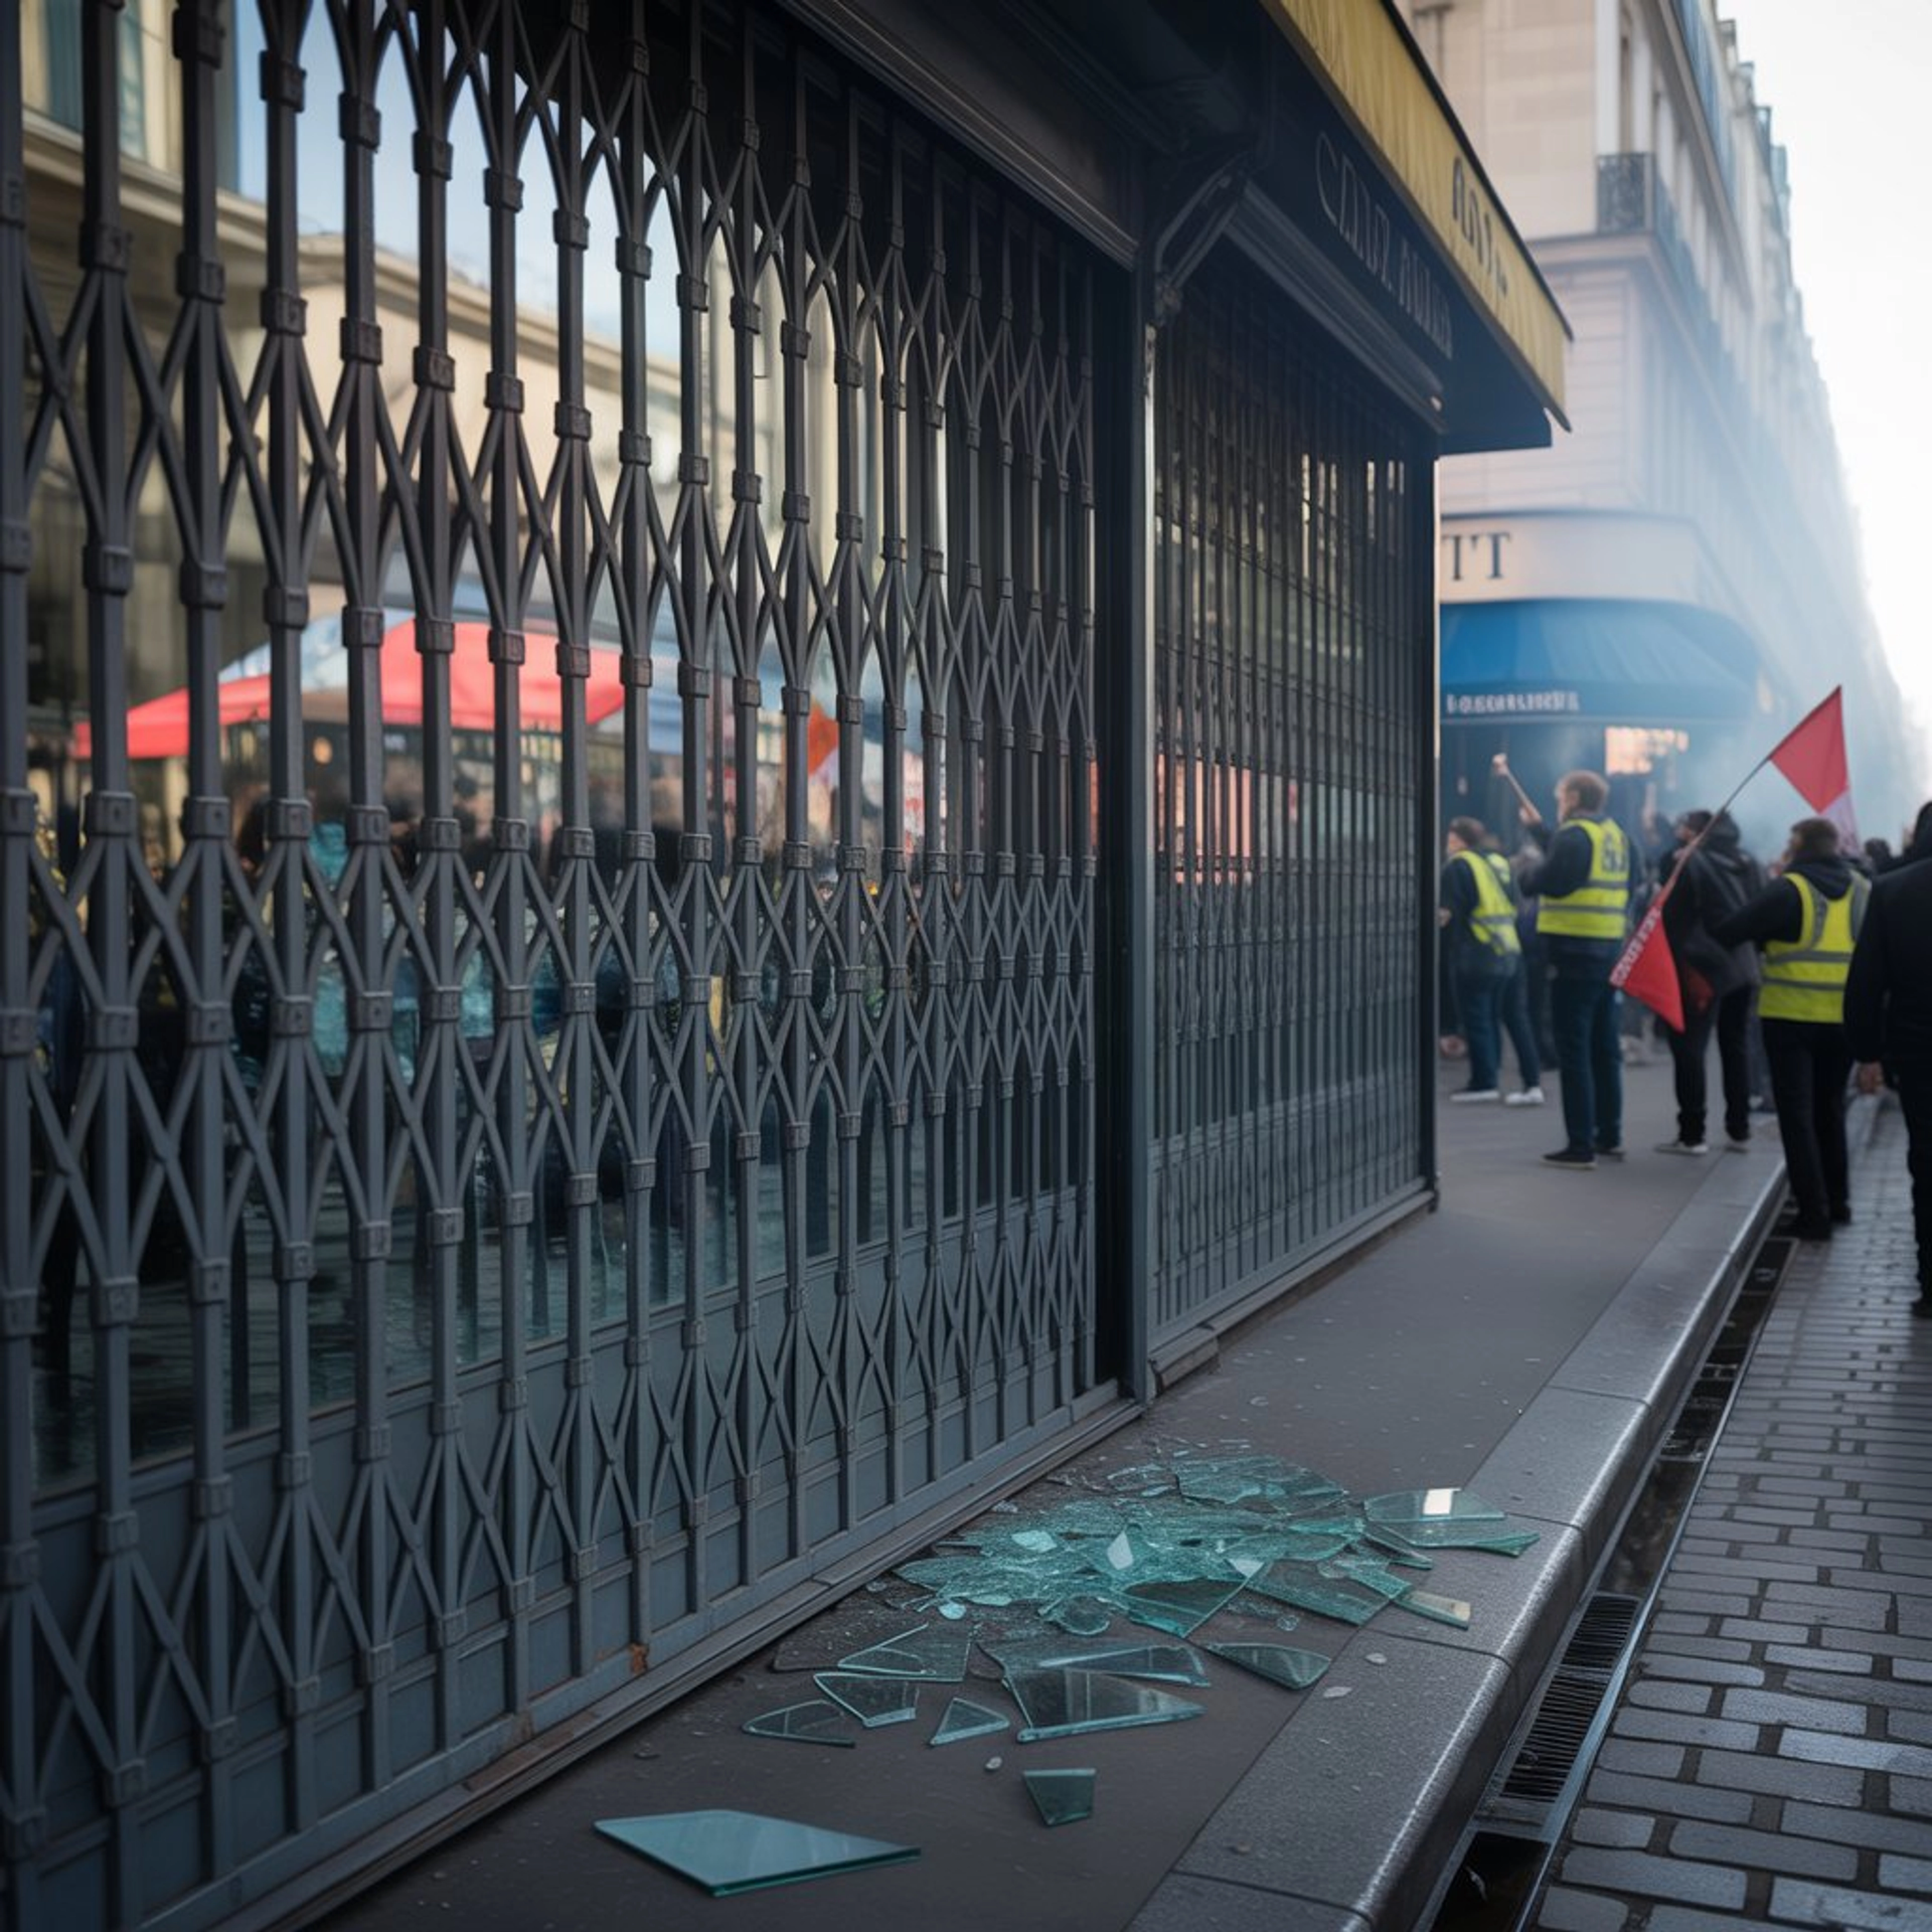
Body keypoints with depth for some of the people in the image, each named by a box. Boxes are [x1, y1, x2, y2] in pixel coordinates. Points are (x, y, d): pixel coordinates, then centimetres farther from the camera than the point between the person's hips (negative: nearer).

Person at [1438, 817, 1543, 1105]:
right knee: (1516, 1019, 9)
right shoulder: (1500, 862, 15)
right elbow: (1514, 906, 17)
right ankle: (1532, 1082, 7)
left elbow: (1448, 913, -13)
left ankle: (1484, 1081, 4)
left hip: (1476, 958, -7)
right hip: (1510, 952, 8)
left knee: (1477, 1020, 1)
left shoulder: (1458, 866, -8)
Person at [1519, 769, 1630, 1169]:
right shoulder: (1615, 835, 14)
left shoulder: (1574, 835, -13)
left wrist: (1528, 875, 1)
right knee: (1605, 1049, 16)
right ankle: (1610, 1136, 24)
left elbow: (1550, 881, -21)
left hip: (1574, 955, -9)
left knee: (1574, 1051, -5)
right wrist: (1537, 828, 35)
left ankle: (1581, 1145, -5)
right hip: (1610, 952, 9)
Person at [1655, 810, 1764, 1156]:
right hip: (1743, 968, 7)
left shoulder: (1687, 863, -12)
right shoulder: (1750, 864, 10)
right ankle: (1739, 1130, 20)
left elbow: (1672, 918, -13)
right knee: (1737, 1049, 15)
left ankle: (1691, 1134, -2)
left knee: (1690, 1050, -1)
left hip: (1701, 970, -7)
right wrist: (1753, 956, 14)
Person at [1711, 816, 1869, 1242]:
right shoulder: (1863, 891, 6)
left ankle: (1814, 1212, -1)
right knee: (1830, 1109, 21)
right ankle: (1837, 1200, 28)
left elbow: (1728, 932, -15)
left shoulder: (1789, 891, -11)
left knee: (1797, 1115, 2)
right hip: (1845, 1020, 5)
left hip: (1792, 1019, -5)